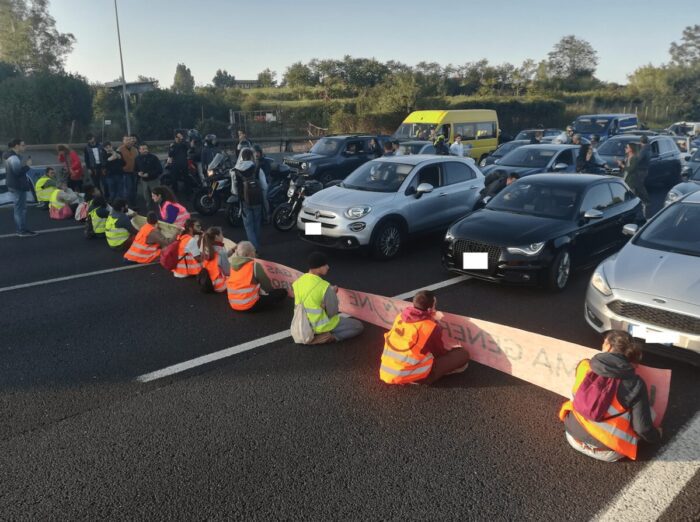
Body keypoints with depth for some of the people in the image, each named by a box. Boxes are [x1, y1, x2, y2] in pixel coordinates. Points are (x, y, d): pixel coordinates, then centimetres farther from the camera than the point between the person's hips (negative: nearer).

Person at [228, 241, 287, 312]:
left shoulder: (232, 265, 2)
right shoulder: (255, 266, -15)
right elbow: (267, 284, -6)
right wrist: (270, 291, 15)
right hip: (249, 305, -7)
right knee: (282, 292, -2)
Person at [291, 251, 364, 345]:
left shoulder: (297, 282, -6)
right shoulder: (324, 286, -26)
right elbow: (332, 313, -16)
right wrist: (333, 293, -2)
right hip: (321, 326, -7)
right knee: (358, 326, 6)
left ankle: (312, 335, 12)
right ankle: (331, 337, -10)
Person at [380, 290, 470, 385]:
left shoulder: (400, 316, 2)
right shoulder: (431, 326, -13)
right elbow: (440, 352, 5)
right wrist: (450, 351, 27)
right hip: (413, 377, -7)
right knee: (463, 354, -1)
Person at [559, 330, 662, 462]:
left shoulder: (584, 366, -8)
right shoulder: (635, 384, -16)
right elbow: (642, 428, -12)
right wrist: (656, 435, 12)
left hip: (573, 437, 3)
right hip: (606, 453, -3)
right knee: (651, 412, 14)